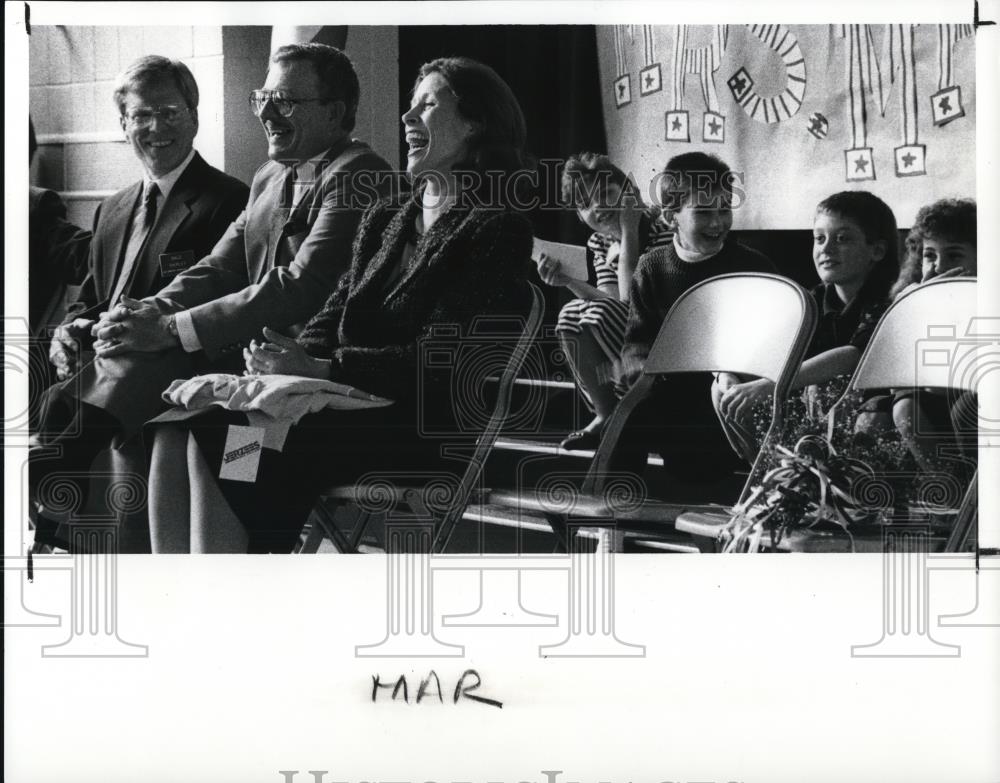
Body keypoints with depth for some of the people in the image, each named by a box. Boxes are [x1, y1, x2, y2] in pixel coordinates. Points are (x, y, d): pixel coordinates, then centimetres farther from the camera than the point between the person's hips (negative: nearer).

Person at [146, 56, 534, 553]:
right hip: (350, 403, 7)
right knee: (176, 431, -16)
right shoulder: (383, 221, 22)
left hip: (420, 432, -7)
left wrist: (318, 367, -17)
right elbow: (335, 317, 17)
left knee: (217, 439, -25)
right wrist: (289, 358, -6)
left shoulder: (498, 231, -3)